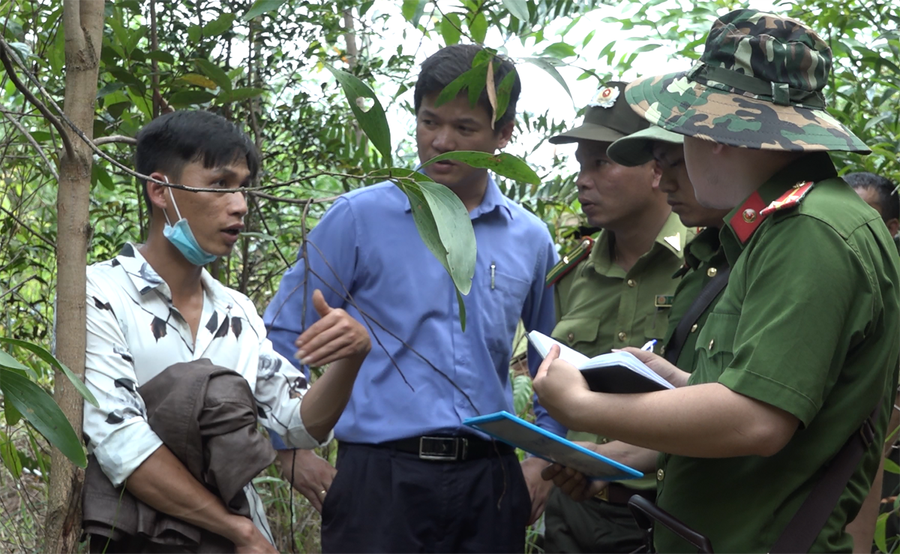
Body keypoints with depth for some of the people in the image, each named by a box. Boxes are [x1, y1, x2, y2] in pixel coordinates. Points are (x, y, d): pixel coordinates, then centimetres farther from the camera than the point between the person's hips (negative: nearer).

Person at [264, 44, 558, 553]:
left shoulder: (531, 240, 9)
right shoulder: (359, 218, -1)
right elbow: (283, 335, 3)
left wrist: (546, 459, 14)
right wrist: (293, 453, 0)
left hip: (490, 479, 3)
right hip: (381, 473, -3)